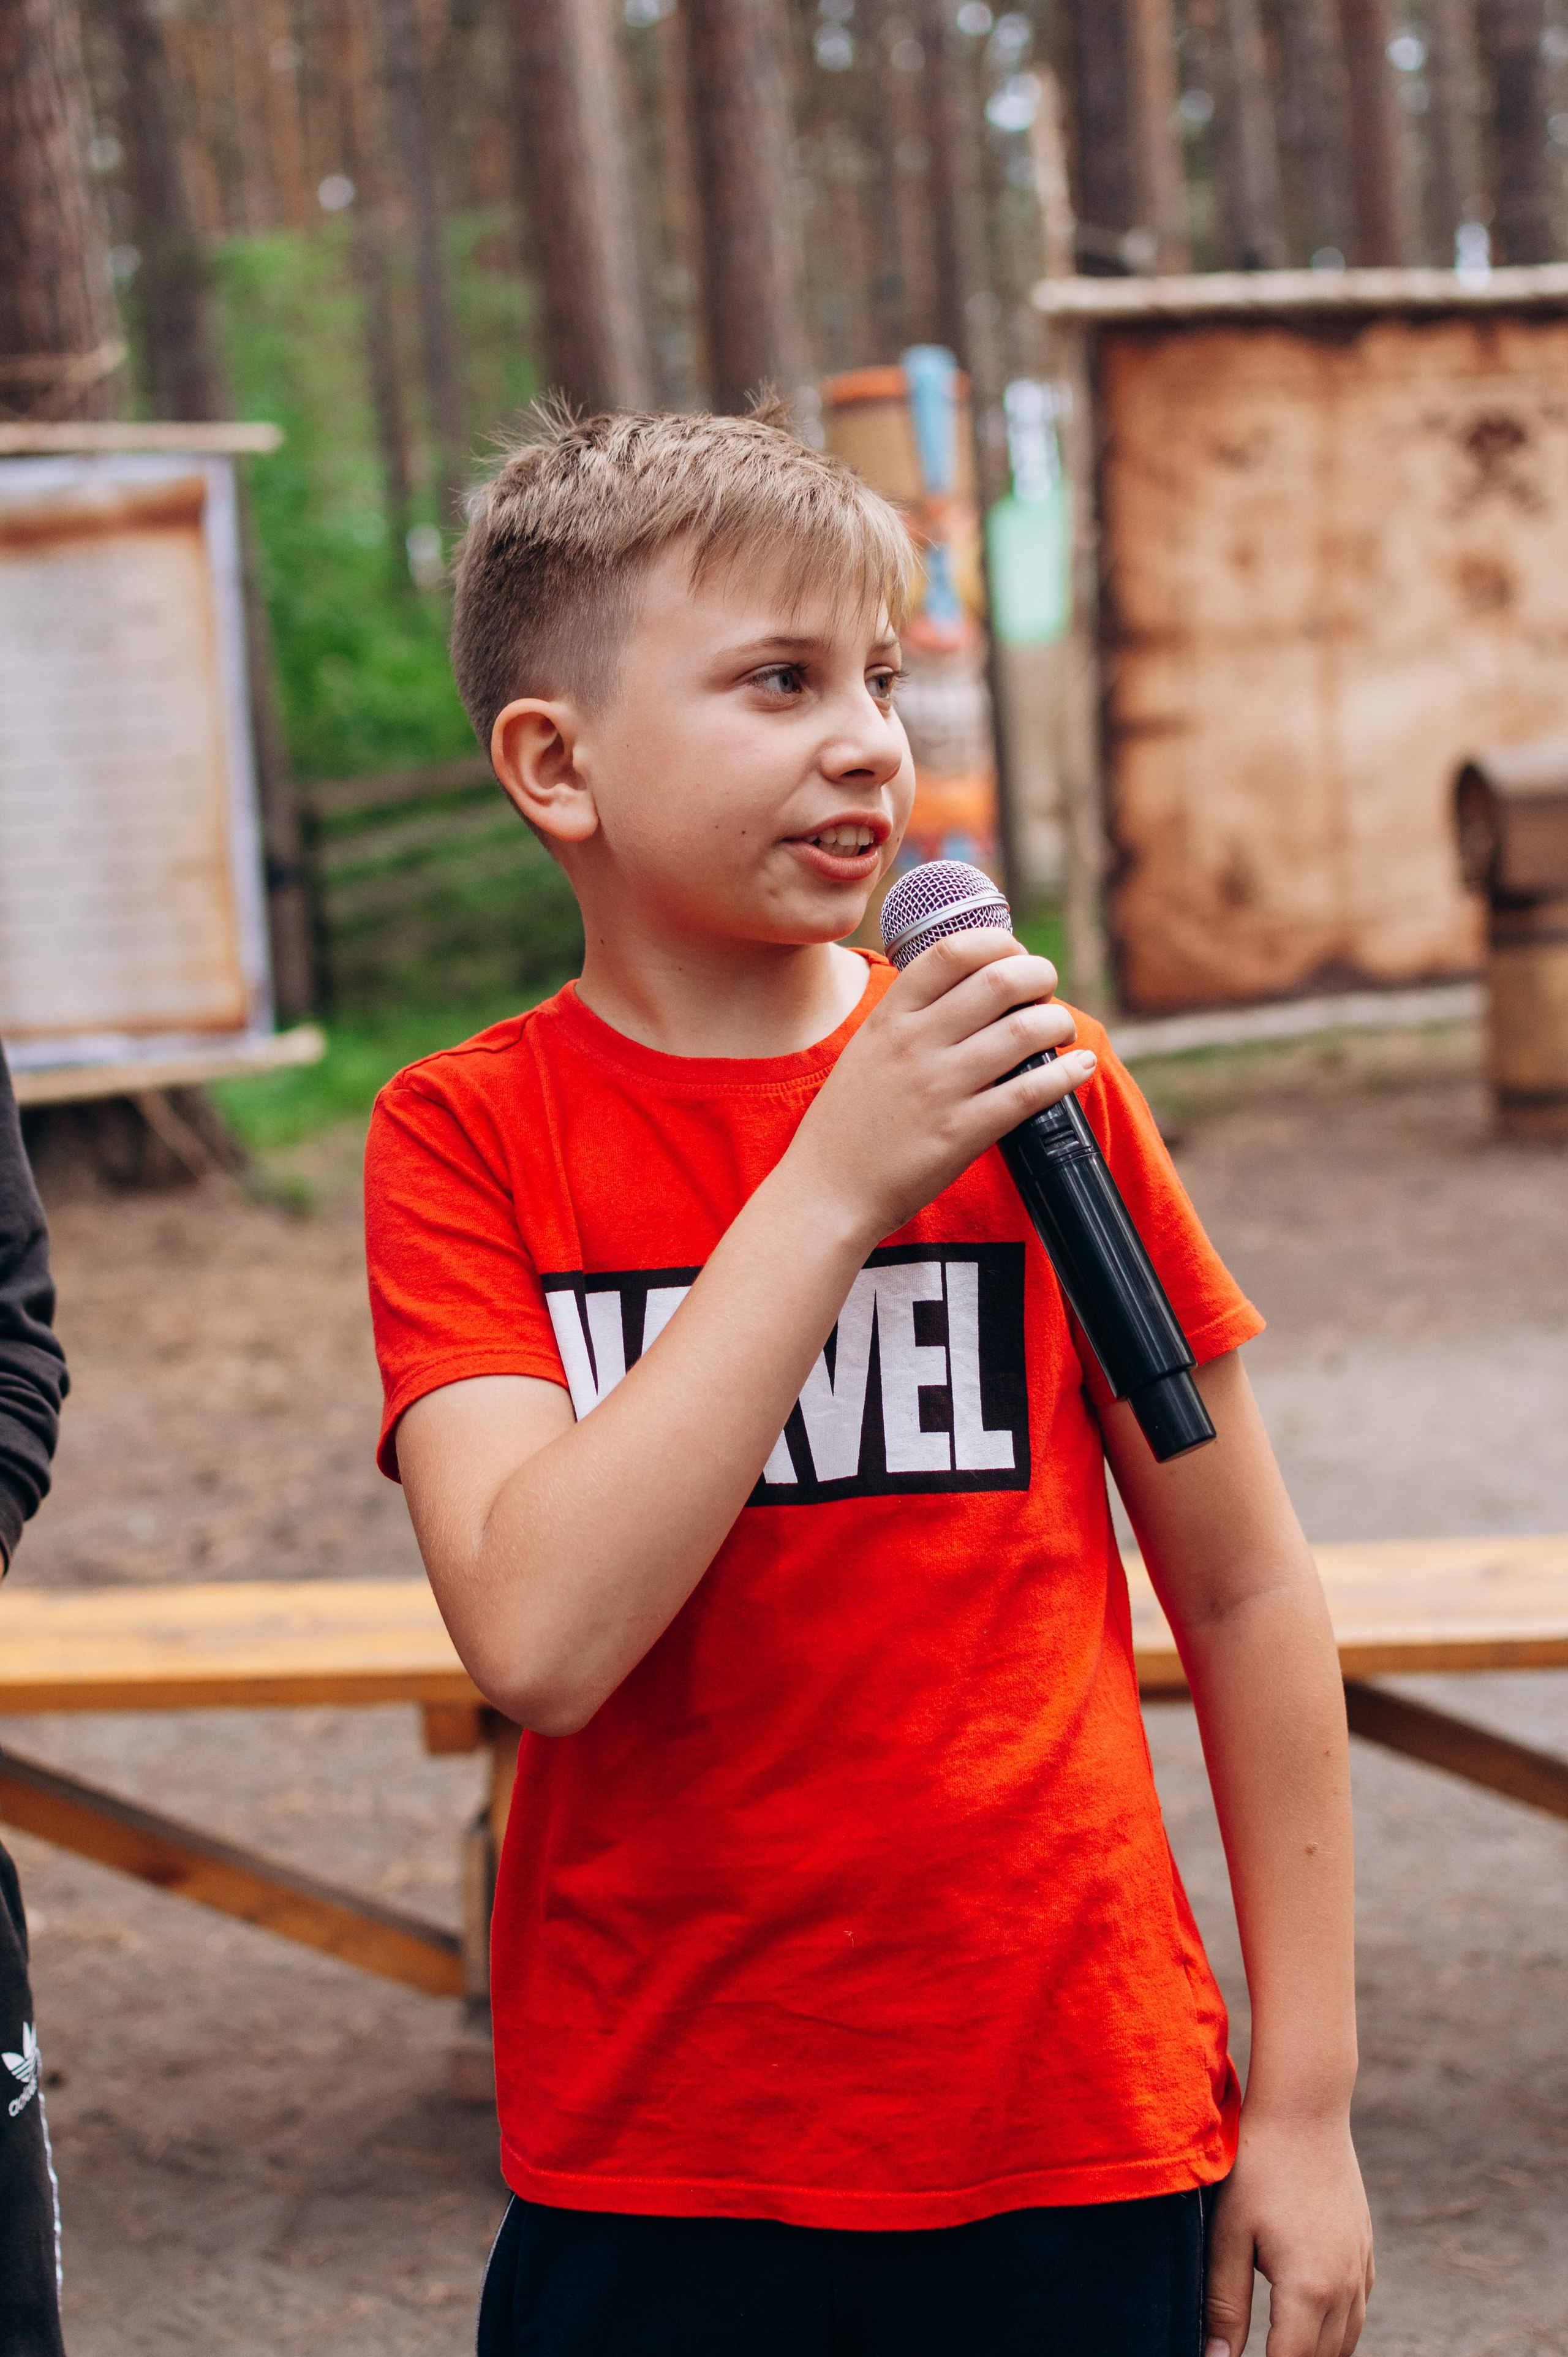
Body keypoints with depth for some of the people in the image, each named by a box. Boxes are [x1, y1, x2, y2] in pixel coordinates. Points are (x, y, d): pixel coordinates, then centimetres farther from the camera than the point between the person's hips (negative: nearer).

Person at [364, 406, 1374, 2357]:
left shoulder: (1028, 1082, -1)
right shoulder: (463, 1141, -4)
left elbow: (1244, 1592, 4)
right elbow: (540, 1640, -19)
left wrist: (1305, 2099, 4)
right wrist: (832, 1187, -21)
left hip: (1079, 2159, 1)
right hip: (652, 2182, -1)